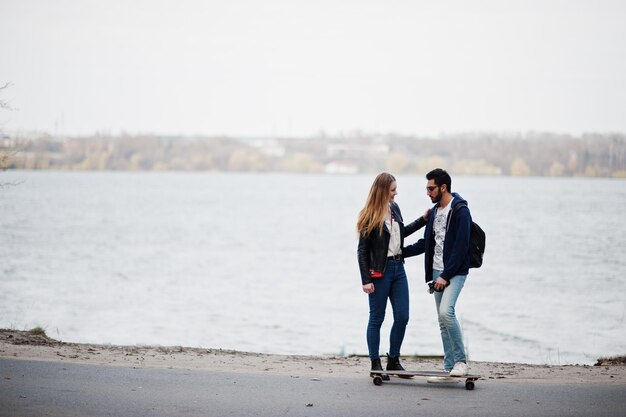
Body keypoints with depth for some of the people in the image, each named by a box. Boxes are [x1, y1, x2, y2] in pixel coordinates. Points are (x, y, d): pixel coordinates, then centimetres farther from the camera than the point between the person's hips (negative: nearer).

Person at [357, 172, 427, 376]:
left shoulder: (394, 208, 8)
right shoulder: (370, 217, -12)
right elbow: (362, 250, -11)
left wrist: (423, 220, 23)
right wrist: (365, 280, -15)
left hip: (398, 267, 7)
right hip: (380, 271, -7)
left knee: (402, 317, 5)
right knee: (376, 319, 2)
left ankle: (393, 361, 17)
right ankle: (375, 364, 10)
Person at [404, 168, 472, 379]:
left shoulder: (460, 211, -12)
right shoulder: (435, 211, 14)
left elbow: (460, 247, -17)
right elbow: (426, 243, 23)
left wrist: (446, 275, -19)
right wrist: (400, 252, 17)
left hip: (455, 272, -8)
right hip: (437, 271, 8)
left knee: (446, 311, -24)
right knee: (443, 321, 7)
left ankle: (461, 361, -14)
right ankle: (449, 368, 10)